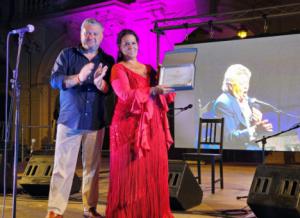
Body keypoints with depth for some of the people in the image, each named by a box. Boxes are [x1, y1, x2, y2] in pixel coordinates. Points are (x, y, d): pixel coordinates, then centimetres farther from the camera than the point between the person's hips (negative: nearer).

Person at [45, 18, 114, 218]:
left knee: (92, 167, 5)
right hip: (69, 120, -1)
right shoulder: (67, 55, 6)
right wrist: (78, 78, -24)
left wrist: (99, 83, -25)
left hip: (95, 122, 2)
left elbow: (111, 90, -2)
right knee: (63, 166, -3)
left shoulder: (108, 61, 9)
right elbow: (54, 80, -7)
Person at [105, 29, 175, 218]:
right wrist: (153, 91, -25)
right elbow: (126, 95, -15)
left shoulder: (149, 69, 20)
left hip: (153, 124, 6)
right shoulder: (118, 69, 2)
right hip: (130, 124, -5)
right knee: (132, 171, -5)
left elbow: (164, 96, 17)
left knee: (153, 169, 5)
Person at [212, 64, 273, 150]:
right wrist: (254, 130, -33)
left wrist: (257, 121, -8)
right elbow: (229, 137, -21)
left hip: (252, 148, 8)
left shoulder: (246, 100, 9)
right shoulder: (223, 103, -14)